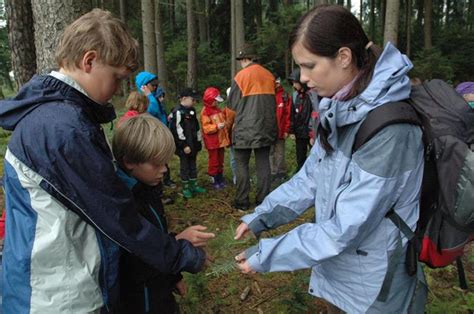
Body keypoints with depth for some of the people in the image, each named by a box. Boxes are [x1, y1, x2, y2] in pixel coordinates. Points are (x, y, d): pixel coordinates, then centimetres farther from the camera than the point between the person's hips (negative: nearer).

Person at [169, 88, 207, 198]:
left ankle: (194, 185, 26)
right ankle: (186, 187, 13)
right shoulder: (178, 111, -16)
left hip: (193, 144, 8)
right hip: (184, 146, -8)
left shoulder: (192, 110, 11)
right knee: (185, 166, 3)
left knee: (193, 165, 15)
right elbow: (177, 130, -20)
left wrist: (198, 142, 17)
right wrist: (184, 145, -19)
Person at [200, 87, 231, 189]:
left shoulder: (218, 109, 11)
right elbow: (206, 128, -19)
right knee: (213, 161, 3)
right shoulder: (205, 112, -15)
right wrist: (217, 127, -30)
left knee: (220, 161, 15)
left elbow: (223, 119, 22)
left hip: (221, 139, 8)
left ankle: (220, 179, 26)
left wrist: (226, 124, 2)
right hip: (212, 141, -8)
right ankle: (214, 181, 13)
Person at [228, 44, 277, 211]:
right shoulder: (269, 76, 6)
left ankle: (242, 201, 7)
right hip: (266, 127, 5)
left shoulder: (241, 76, -8)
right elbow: (272, 100, 14)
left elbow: (232, 104, -2)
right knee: (263, 163, 9)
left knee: (242, 164, 5)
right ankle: (263, 199, 14)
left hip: (245, 127, -4)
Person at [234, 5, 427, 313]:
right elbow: (311, 176, 3)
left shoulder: (389, 128, -29)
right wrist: (261, 217, -5)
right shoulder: (340, 110, -2)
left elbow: (346, 228, -28)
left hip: (374, 288, -6)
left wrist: (266, 256, -22)